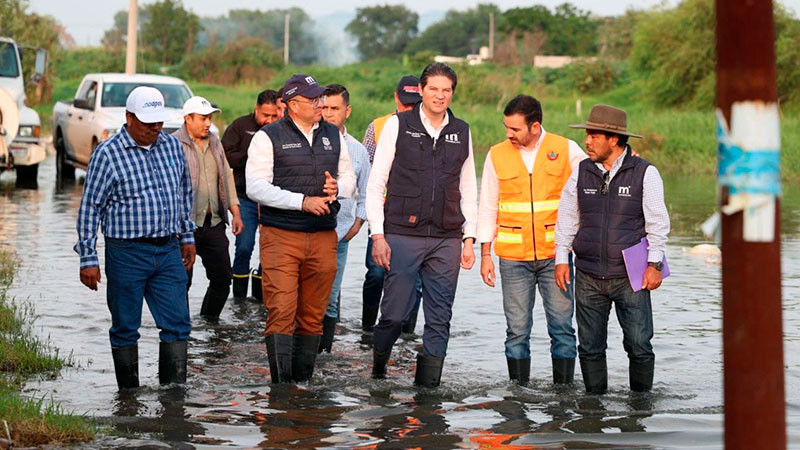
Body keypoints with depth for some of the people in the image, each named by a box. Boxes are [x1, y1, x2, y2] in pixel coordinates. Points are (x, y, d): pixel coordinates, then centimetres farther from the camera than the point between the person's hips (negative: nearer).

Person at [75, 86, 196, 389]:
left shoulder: (172, 145, 8)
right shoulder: (108, 154, -8)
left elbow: (184, 194, 21)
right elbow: (89, 208, -6)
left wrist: (187, 236, 21)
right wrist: (88, 259, -9)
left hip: (168, 251, 4)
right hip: (127, 253, -4)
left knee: (177, 324, 0)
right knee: (125, 328, 4)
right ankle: (129, 396, 14)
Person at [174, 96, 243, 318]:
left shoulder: (214, 142, 14)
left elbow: (227, 177, 21)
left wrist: (235, 212, 14)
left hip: (214, 223, 7)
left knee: (222, 277, 9)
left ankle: (210, 319, 24)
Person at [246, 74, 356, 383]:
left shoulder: (333, 136, 14)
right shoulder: (268, 137, -2)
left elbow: (349, 177, 20)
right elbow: (256, 187, -10)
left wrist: (337, 188, -5)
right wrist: (302, 201, -17)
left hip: (323, 237, 5)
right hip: (280, 238, -4)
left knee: (313, 316, 6)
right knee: (281, 312, -11)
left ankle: (303, 384, 14)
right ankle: (281, 385, -12)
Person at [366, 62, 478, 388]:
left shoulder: (462, 132, 11)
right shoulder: (398, 126, 2)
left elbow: (468, 190, 17)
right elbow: (375, 184, 2)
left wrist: (469, 238, 9)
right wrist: (378, 235, -6)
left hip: (447, 239, 3)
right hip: (402, 235, -3)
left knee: (440, 317, 1)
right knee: (395, 312, -4)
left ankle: (428, 383, 7)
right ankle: (378, 366, 21)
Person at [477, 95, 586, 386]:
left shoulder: (565, 150, 0)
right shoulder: (497, 155, 4)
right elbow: (487, 207, 9)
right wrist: (485, 253, 5)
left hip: (555, 255, -1)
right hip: (513, 258, 1)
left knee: (561, 326, -1)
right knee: (517, 329, 2)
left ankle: (563, 388, 6)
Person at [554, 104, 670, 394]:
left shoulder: (645, 173, -2)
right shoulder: (581, 173, 7)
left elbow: (658, 223, 1)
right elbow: (566, 220, 15)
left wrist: (654, 264, -5)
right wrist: (561, 260, 9)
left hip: (630, 277, -3)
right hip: (588, 277, 3)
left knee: (639, 346, -5)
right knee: (590, 347, 5)